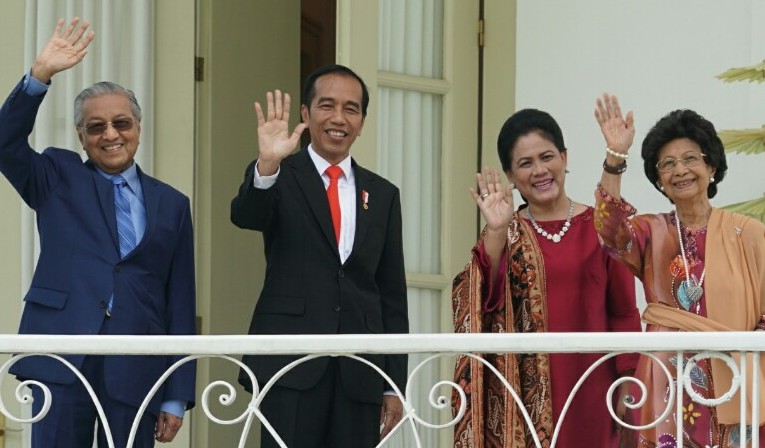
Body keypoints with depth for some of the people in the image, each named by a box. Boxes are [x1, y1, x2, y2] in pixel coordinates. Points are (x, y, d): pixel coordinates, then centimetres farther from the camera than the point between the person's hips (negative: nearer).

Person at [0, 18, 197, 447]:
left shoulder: (171, 204, 13)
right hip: (62, 360, -1)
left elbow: (180, 304, 10)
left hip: (136, 368, 1)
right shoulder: (59, 179, 12)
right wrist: (40, 76, -19)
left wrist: (177, 397, 5)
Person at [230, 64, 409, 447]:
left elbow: (392, 295, 13)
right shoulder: (280, 178, 5)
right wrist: (267, 165, -38)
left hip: (360, 372, 3)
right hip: (292, 365, -3)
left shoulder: (382, 195, 14)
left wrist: (394, 385, 9)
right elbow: (245, 216, -18)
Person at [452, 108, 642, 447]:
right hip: (525, 391, 0)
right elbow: (484, 300, -9)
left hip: (587, 390, 0)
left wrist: (629, 384, -1)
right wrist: (495, 231, -19)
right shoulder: (507, 233, 8)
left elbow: (624, 312, 4)